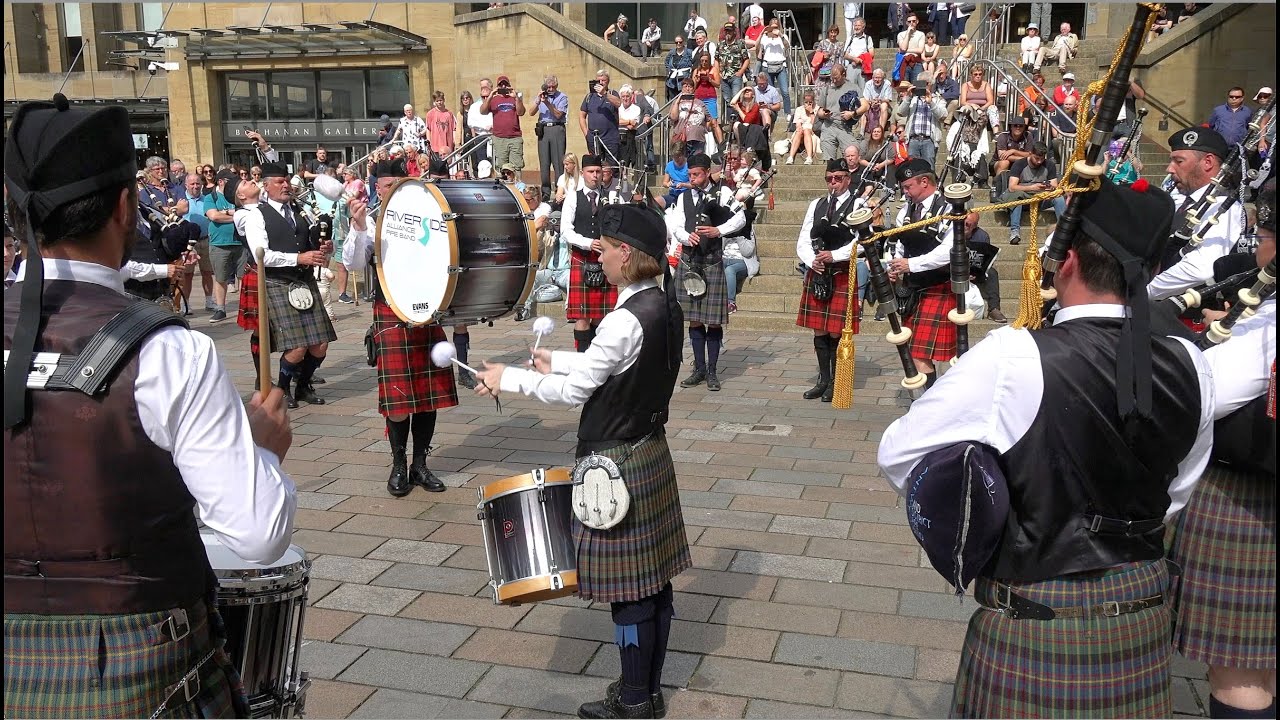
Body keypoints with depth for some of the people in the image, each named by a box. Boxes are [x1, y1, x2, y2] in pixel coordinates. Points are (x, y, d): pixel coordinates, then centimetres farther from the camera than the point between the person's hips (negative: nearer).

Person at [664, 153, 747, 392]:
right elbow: (675, 226, 2)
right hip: (688, 261, 3)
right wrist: (687, 236, -18)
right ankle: (699, 369, 18)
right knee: (694, 319, 8)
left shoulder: (722, 192, 2)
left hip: (713, 261, -3)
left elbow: (740, 218, -9)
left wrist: (718, 231, -21)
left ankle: (712, 371, 10)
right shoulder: (683, 197, 12)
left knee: (714, 320, 0)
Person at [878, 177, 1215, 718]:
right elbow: (1174, 494, 8)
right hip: (1143, 617, 5)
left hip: (1034, 617, -4)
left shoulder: (1013, 359, -23)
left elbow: (899, 453, -14)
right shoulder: (1190, 368, -7)